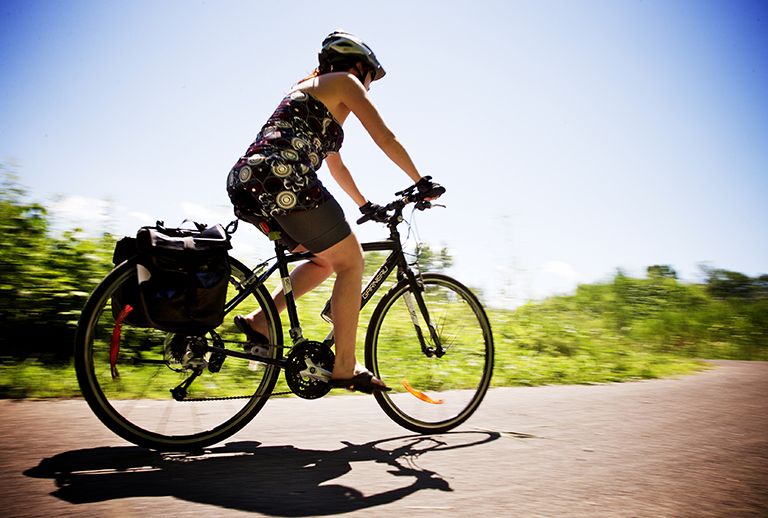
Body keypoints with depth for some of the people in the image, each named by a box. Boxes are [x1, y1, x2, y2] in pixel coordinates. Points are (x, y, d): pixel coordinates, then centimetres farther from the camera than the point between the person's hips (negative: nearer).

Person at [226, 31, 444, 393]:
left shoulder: (307, 90, 36)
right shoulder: (345, 81, 11)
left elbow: (335, 164, 39)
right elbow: (385, 138, 4)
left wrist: (364, 205, 42)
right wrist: (422, 183, 11)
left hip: (247, 184, 9)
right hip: (282, 178, -9)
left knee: (325, 261, 19)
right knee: (351, 261, -1)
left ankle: (259, 321, 11)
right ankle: (344, 367, -1)